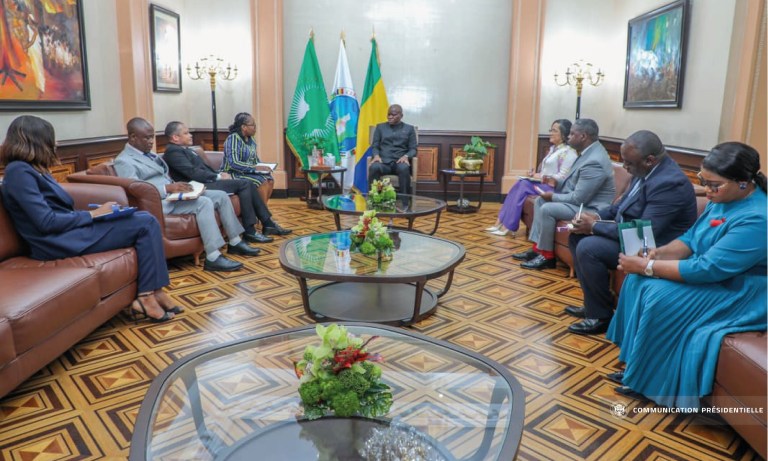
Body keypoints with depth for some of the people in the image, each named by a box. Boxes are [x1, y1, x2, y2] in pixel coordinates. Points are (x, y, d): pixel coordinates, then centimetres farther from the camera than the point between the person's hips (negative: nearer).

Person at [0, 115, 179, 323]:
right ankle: (147, 296, -13)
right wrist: (92, 215, -11)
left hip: (69, 232, 9)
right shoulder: (18, 171, -12)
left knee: (146, 220, -2)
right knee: (145, 224, -15)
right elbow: (46, 222, -19)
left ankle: (152, 292, -10)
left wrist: (96, 212, 1)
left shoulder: (33, 169, 18)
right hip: (63, 241, -9)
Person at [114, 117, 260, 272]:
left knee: (221, 195, 0)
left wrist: (176, 187, 1)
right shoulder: (124, 161, -8)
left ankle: (235, 243, 7)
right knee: (203, 202, -31)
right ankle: (213, 258, -34)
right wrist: (168, 188, -27)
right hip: (159, 202, -9)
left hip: (171, 194, 10)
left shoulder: (149, 154, 21)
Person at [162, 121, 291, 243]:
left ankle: (268, 223, 2)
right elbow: (193, 173, -19)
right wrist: (218, 177, -13)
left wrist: (219, 175, 2)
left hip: (207, 182, 10)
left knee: (249, 184, -1)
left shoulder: (185, 149, 22)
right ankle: (250, 231, -19)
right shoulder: (173, 151, -9)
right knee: (244, 184, -19)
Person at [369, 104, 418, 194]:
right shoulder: (380, 127, 19)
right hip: (383, 161, 1)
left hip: (400, 161, -1)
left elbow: (413, 149, 9)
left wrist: (406, 156, -14)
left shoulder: (409, 128, 16)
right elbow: (374, 146, 13)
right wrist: (376, 155, -11)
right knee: (374, 167, -36)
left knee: (404, 168, -38)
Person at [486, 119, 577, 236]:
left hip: (555, 188, -9)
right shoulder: (553, 149, 19)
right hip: (543, 184, 9)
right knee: (520, 184, -15)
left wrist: (542, 177, -14)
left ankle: (507, 227, -22)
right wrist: (538, 175, 3)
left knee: (524, 186, -24)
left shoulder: (568, 152, -11)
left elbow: (563, 177, -18)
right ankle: (500, 222, -21)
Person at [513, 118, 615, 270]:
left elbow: (579, 198, -26)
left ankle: (547, 256, -7)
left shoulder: (594, 161, -27)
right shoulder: (589, 151, 5)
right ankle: (537, 247, 8)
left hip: (591, 209, -11)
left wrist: (553, 197, -13)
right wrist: (556, 182, 1)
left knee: (547, 209, -22)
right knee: (540, 201, 8)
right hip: (580, 198, 11)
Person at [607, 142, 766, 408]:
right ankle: (637, 366, 1)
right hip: (708, 272, 9)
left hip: (739, 294, -9)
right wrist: (659, 253, -12)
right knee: (638, 280, -6)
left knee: (662, 298, -26)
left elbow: (707, 269, -31)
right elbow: (692, 239, 9)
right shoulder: (722, 199, 1)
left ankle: (648, 380, -6)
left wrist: (646, 266, -28)